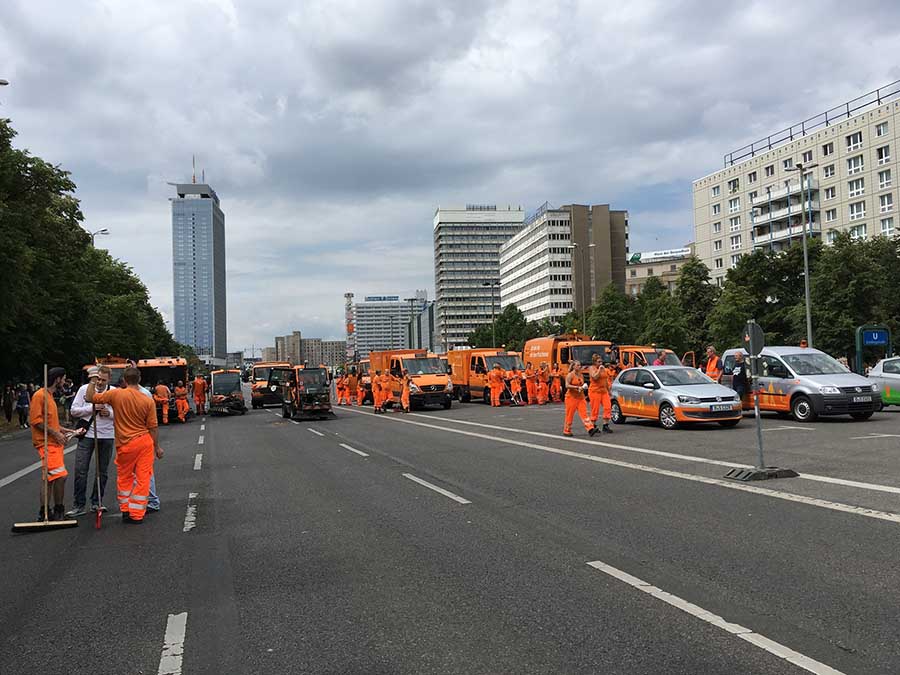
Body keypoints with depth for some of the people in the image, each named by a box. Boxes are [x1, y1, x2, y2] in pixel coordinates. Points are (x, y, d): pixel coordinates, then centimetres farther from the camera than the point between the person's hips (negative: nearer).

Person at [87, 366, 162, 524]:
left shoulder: (115, 394, -10)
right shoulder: (148, 400, -6)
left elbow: (90, 398, 1)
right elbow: (153, 427, -2)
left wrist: (92, 382, 17)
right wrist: (157, 447, 8)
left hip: (126, 444, 0)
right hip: (145, 442, 1)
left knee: (124, 478, 18)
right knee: (143, 478, 6)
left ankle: (125, 510, 26)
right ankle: (137, 514, 10)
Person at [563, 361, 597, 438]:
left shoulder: (580, 375, 12)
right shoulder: (570, 375, -8)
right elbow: (567, 385, -18)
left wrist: (583, 387, 2)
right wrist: (577, 387, -23)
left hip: (580, 397, 6)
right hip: (571, 397, -6)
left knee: (584, 413, -5)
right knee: (570, 415, 1)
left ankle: (590, 429, -15)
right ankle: (567, 431, 14)